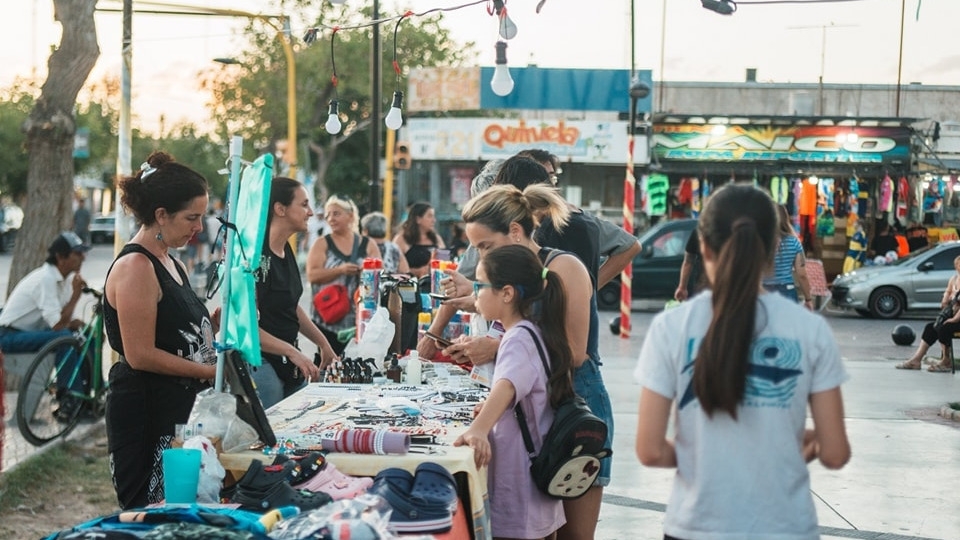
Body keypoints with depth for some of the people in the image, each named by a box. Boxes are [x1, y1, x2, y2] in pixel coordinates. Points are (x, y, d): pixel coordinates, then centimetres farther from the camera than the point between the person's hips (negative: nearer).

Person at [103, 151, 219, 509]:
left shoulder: (169, 264, 15)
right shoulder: (136, 267, -14)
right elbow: (141, 356, -18)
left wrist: (221, 317, 2)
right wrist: (210, 371, -13)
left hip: (179, 410, 9)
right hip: (147, 414, -9)